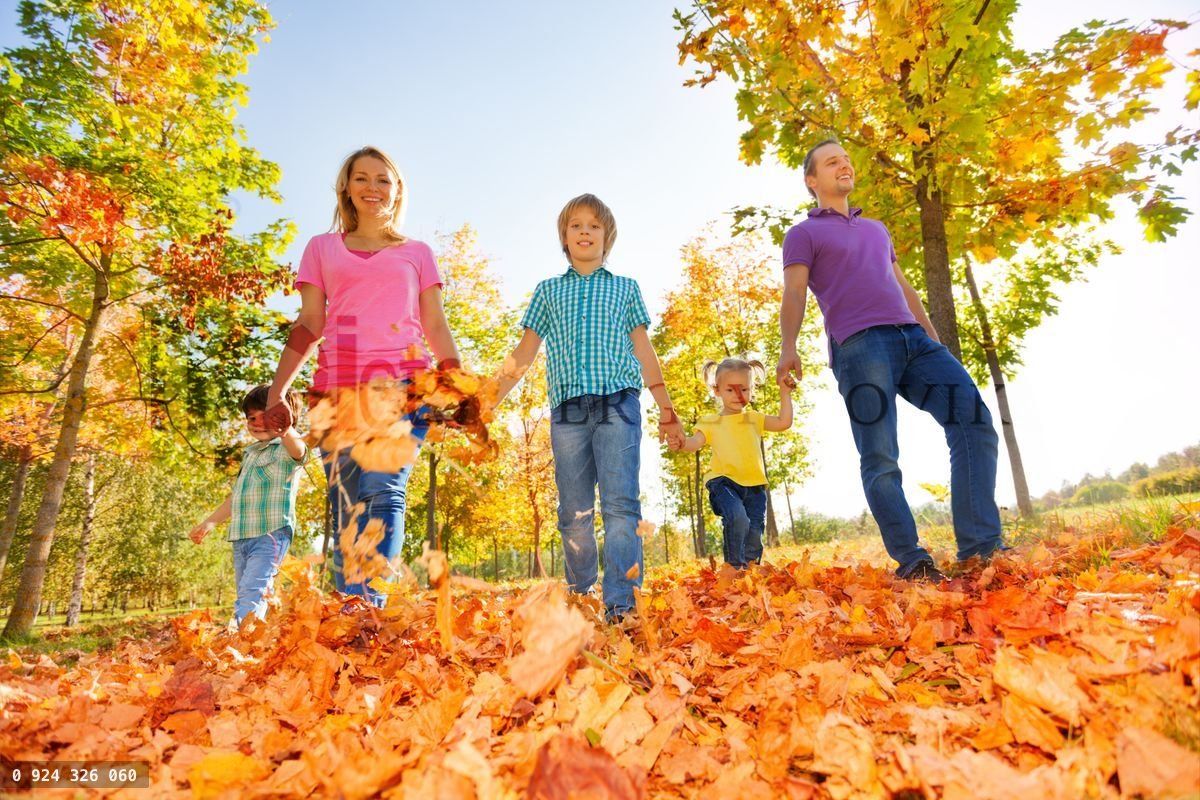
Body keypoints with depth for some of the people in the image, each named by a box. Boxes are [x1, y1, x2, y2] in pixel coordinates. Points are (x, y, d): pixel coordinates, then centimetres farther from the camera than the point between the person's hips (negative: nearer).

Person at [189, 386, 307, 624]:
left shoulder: (285, 450, -5)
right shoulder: (249, 453, 21)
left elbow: (297, 447, -32)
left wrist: (283, 427, -53)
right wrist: (209, 523, 32)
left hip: (271, 535, -8)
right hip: (241, 537, 8)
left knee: (250, 597, -19)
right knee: (254, 602, 9)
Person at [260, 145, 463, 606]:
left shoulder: (417, 252, 18)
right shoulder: (322, 248, 20)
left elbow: (436, 327, 12)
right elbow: (308, 325, 14)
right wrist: (276, 392, 6)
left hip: (402, 385, -1)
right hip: (338, 389, 1)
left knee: (384, 494, -19)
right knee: (347, 510, -1)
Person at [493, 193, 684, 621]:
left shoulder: (625, 288, 19)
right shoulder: (548, 290, 20)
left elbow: (643, 350, 15)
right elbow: (524, 352, 17)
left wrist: (666, 409, 8)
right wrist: (489, 400, 8)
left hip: (618, 405, -1)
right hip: (567, 410, 2)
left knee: (620, 504, -11)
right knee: (574, 511, 4)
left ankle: (620, 604, -12)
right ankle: (580, 598, 17)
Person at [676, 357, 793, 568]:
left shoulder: (754, 418, 20)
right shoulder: (710, 423, 11)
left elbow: (784, 423, 12)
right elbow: (694, 442, -1)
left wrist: (785, 393, 9)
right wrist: (682, 443, -23)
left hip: (754, 484, 4)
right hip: (724, 481, -3)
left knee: (755, 531, 0)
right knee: (737, 518, -28)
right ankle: (734, 567, -11)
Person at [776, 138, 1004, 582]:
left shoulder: (876, 228, 31)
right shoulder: (803, 234, 12)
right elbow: (794, 295, -2)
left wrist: (935, 341, 24)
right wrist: (788, 349, -18)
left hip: (913, 338, 6)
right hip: (859, 346, -6)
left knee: (974, 420, -9)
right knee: (880, 459, -10)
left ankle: (981, 549, -8)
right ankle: (911, 560, -7)